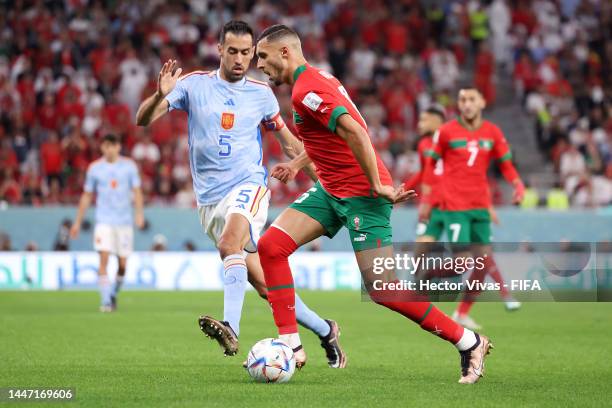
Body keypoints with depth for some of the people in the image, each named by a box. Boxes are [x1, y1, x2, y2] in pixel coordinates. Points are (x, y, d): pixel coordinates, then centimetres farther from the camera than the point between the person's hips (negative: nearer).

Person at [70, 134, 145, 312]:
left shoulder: (129, 165, 3)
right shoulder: (94, 168, 4)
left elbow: (137, 191, 0)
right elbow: (87, 196, 11)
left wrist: (139, 213, -16)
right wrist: (78, 222, 10)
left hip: (124, 222, 1)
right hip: (104, 221, -1)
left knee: (122, 263, 3)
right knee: (104, 259, -15)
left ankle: (114, 295, 26)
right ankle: (106, 301, -16)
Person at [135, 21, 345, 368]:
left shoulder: (261, 94, 7)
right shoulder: (194, 85, 3)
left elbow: (290, 143, 20)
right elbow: (143, 120, -5)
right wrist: (160, 95, -25)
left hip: (248, 186, -2)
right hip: (209, 199, 2)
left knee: (229, 243, -35)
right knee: (263, 283, 2)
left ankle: (231, 328, -48)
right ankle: (324, 330, 20)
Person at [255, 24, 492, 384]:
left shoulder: (305, 91, -18)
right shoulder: (319, 78, 13)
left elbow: (354, 131, -29)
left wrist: (377, 185, -24)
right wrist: (298, 163, 20)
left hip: (360, 194, -10)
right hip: (331, 189, 10)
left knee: (382, 289, -11)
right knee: (271, 246, -2)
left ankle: (468, 342, 2)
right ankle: (291, 346, -1)